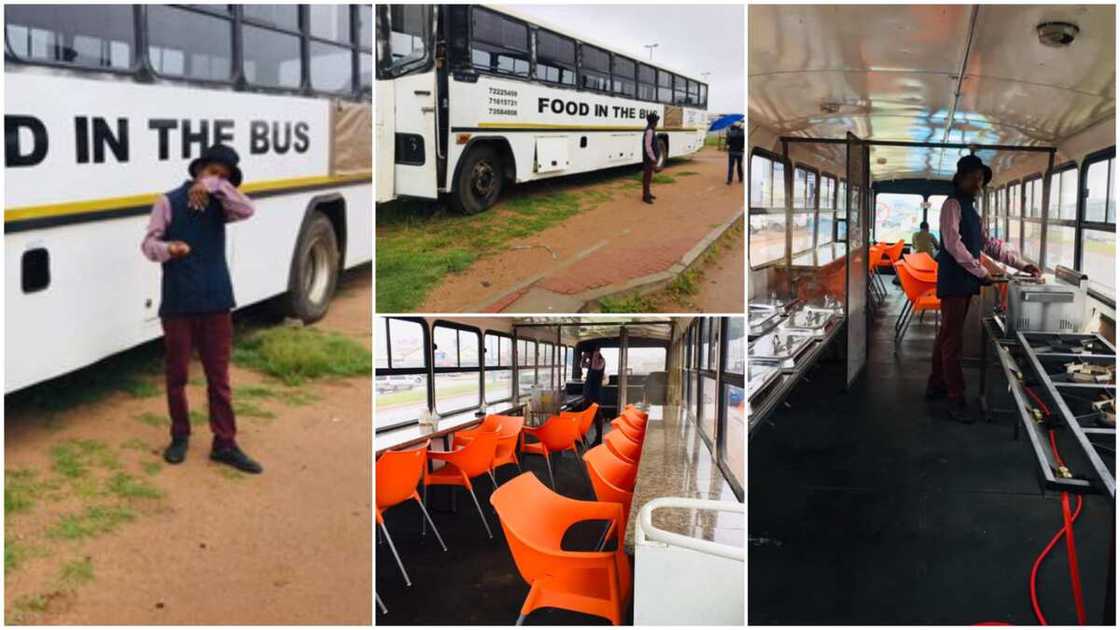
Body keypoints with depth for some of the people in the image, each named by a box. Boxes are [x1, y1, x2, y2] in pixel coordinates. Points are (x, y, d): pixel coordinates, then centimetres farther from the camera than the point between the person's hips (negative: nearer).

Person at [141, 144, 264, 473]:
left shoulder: (219, 205, 9)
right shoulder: (168, 202, 1)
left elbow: (247, 210, -12)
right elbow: (148, 243, -6)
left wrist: (215, 186, -21)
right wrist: (168, 248, -27)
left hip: (215, 302, 2)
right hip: (178, 303, -2)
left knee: (219, 376, 5)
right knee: (177, 374, 8)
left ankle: (225, 444, 9)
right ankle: (180, 436, 24)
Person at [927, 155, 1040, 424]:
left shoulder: (970, 209, 20)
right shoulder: (953, 204, -9)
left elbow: (989, 244, 22)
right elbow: (953, 244, -19)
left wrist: (1022, 264, 15)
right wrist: (982, 273, -18)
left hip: (965, 281, 9)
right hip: (954, 281, -9)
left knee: (947, 336, 14)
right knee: (953, 340, -8)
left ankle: (936, 385, 23)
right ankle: (956, 400, -8)